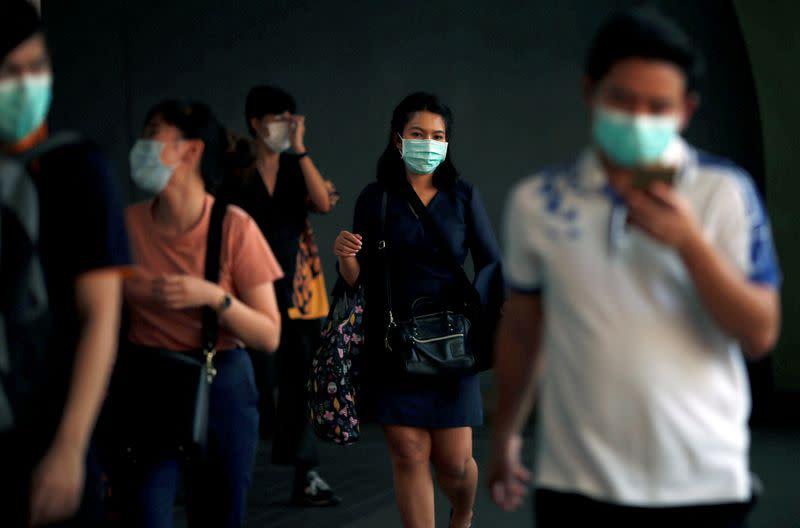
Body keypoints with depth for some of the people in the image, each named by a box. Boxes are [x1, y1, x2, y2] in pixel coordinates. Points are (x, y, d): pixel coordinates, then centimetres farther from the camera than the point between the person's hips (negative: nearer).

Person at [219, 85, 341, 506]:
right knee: (256, 384, -3)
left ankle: (306, 477, 9)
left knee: (301, 382, 3)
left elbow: (324, 203, -11)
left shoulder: (297, 168, 9)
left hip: (300, 293, 3)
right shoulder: (234, 174, 1)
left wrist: (300, 149, -13)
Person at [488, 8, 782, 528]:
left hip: (702, 486, -1)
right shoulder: (537, 202, 2)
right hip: (577, 485, 1)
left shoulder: (725, 193, -4)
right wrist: (505, 434, 21)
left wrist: (688, 241, -19)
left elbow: (760, 334, -7)